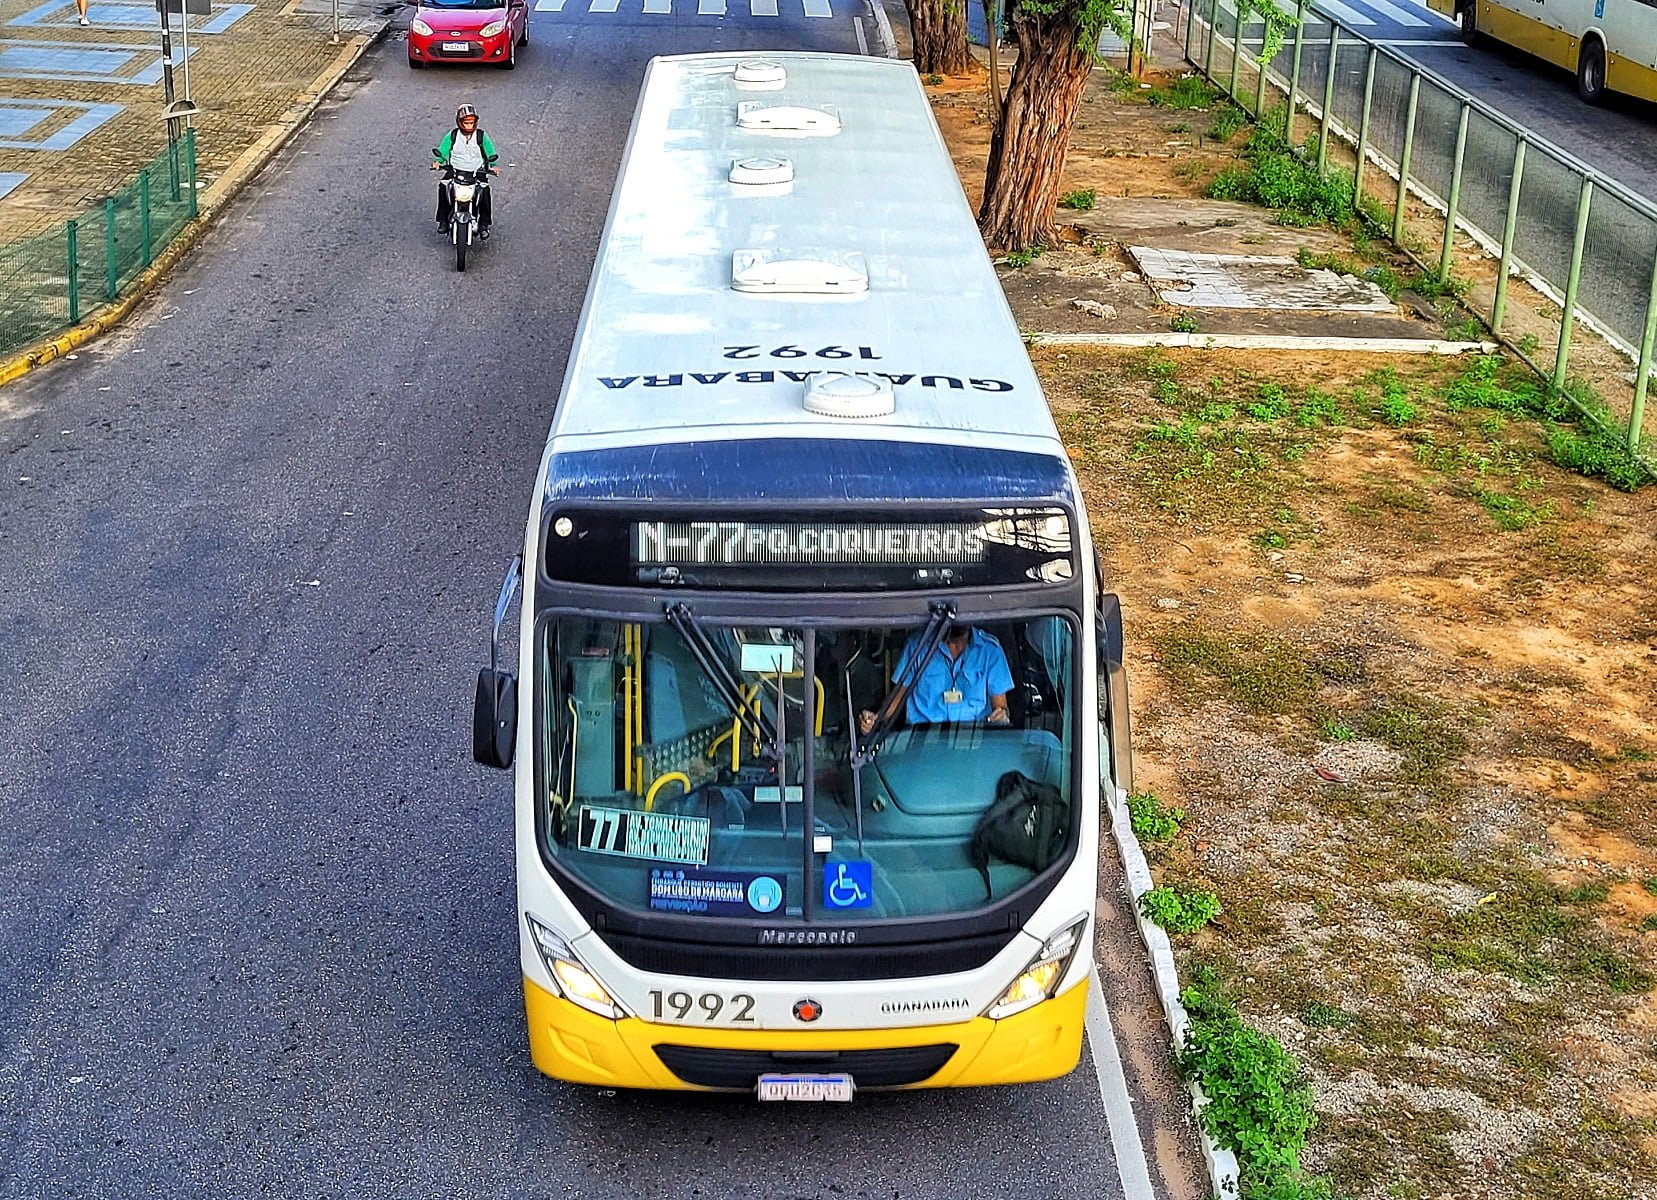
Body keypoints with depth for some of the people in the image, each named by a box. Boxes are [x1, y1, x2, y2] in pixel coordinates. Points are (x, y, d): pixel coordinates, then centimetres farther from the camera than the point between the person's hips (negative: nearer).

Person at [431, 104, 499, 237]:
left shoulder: (481, 136, 3)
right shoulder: (452, 135, 4)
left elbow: (490, 153, 3)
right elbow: (442, 150, 1)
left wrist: (493, 166, -14)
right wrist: (438, 161, -18)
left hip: (477, 172, -1)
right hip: (455, 170, 1)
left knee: (485, 190, -27)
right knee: (443, 186, -25)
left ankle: (484, 224, -15)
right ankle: (443, 220, -14)